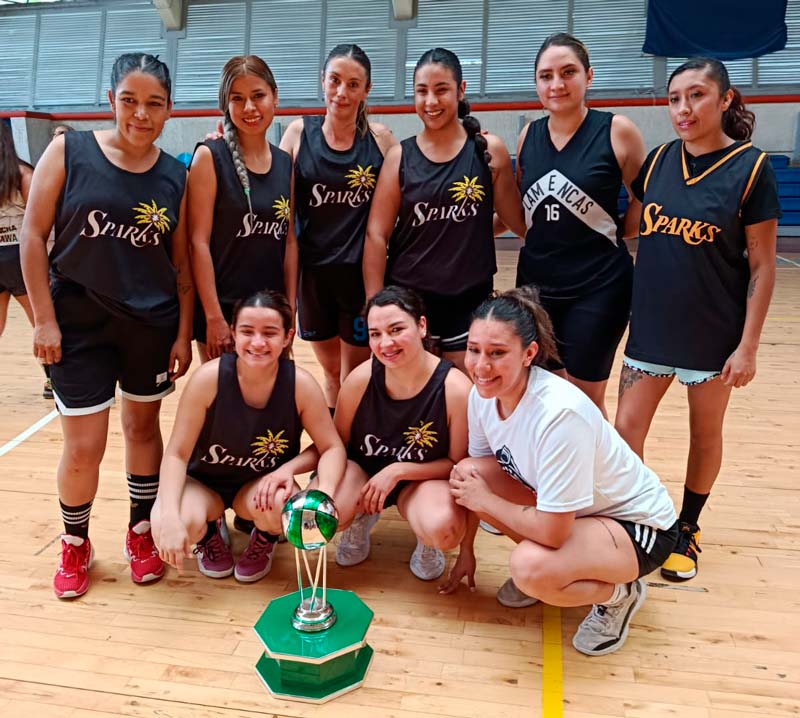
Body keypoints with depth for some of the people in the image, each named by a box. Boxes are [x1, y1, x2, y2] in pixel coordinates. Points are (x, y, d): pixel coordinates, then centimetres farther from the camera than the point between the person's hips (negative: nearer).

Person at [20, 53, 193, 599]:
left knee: (144, 426, 14)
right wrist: (45, 319, -8)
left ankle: (141, 532, 34)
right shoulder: (69, 151, -5)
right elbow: (33, 235, -5)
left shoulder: (175, 177, 1)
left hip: (153, 323, 2)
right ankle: (75, 544, 29)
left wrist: (184, 333, 1)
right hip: (80, 323, -2)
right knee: (83, 448, 1)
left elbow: (182, 263, 4)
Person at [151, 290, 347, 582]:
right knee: (169, 526, -31)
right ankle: (209, 535, 10)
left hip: (262, 484, 0)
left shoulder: (301, 384, -21)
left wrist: (324, 494, -35)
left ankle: (264, 540, 7)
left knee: (282, 505, -35)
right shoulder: (209, 377, -24)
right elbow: (177, 454, -18)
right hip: (204, 481, 0)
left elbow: (332, 448, -13)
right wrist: (170, 519, -32)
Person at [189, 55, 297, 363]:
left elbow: (289, 239, 8)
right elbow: (199, 241, -11)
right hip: (222, 308, -4)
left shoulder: (285, 162, 6)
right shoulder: (210, 156, -8)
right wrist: (214, 317, -15)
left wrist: (290, 308, 4)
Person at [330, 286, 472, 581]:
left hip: (422, 479, -2)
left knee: (443, 529, -36)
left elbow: (459, 463, -12)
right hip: (361, 469, 2)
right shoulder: (361, 378, -18)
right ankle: (361, 518, 11)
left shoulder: (455, 388, -25)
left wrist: (399, 471, -21)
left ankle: (426, 542, 7)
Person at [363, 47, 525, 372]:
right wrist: (375, 306, -6)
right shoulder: (399, 156, -2)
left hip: (470, 299, 0)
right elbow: (377, 235, -4)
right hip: (406, 296, 1)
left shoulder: (489, 150, -3)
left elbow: (518, 222, 5)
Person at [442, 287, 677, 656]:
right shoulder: (482, 394, -13)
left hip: (637, 525, -7)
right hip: (564, 509, 7)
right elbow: (474, 482, 2)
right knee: (467, 474, -12)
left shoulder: (560, 413, -36)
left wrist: (484, 501, -19)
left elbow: (552, 531, -33)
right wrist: (466, 551, 8)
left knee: (531, 567, -33)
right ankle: (542, 570, 9)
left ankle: (619, 593, 1)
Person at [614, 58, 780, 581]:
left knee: (705, 434, 13)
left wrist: (748, 345, -11)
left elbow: (762, 266, -8)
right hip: (652, 325, 3)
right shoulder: (659, 160, 2)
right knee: (626, 429, 2)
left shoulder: (752, 167, -9)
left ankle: (687, 528, 33)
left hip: (713, 332, -3)